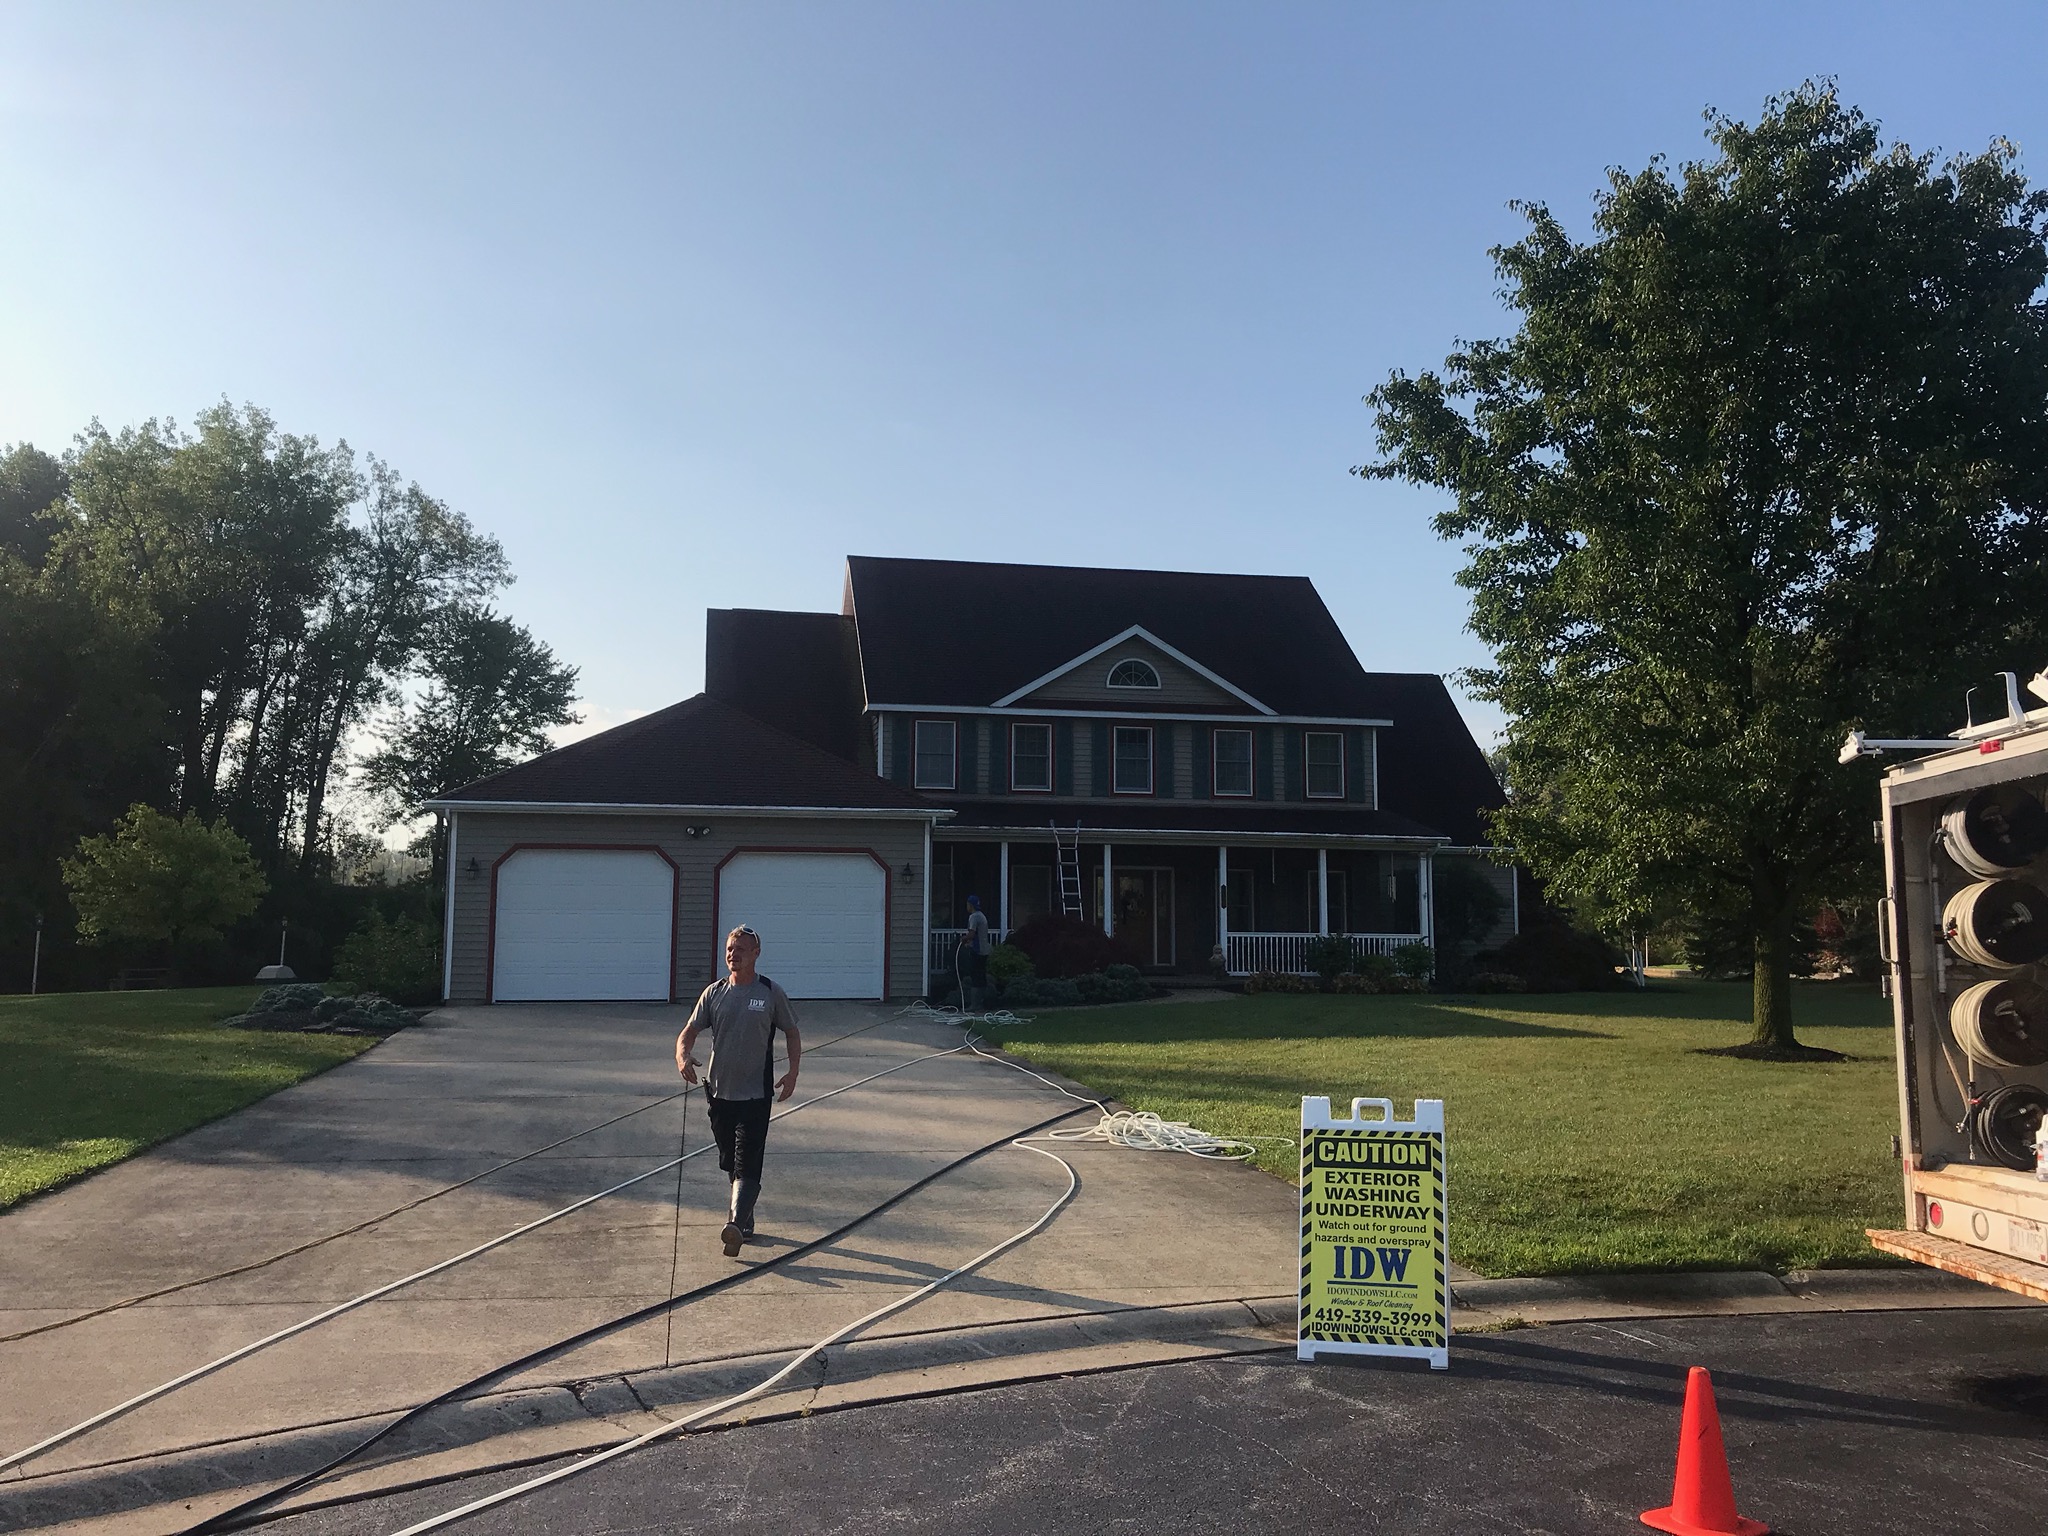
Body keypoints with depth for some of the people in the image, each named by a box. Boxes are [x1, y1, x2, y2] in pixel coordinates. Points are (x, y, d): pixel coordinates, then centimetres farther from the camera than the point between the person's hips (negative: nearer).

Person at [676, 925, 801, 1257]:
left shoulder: (771, 993, -3)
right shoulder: (714, 992, 5)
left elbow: (792, 1033, 7)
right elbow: (690, 1031, 5)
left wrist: (792, 1073, -5)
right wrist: (683, 1055, -18)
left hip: (756, 1095, -4)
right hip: (719, 1092, 4)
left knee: (747, 1165, -13)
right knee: (730, 1163, 15)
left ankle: (735, 1224, -23)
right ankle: (745, 1220, 31)